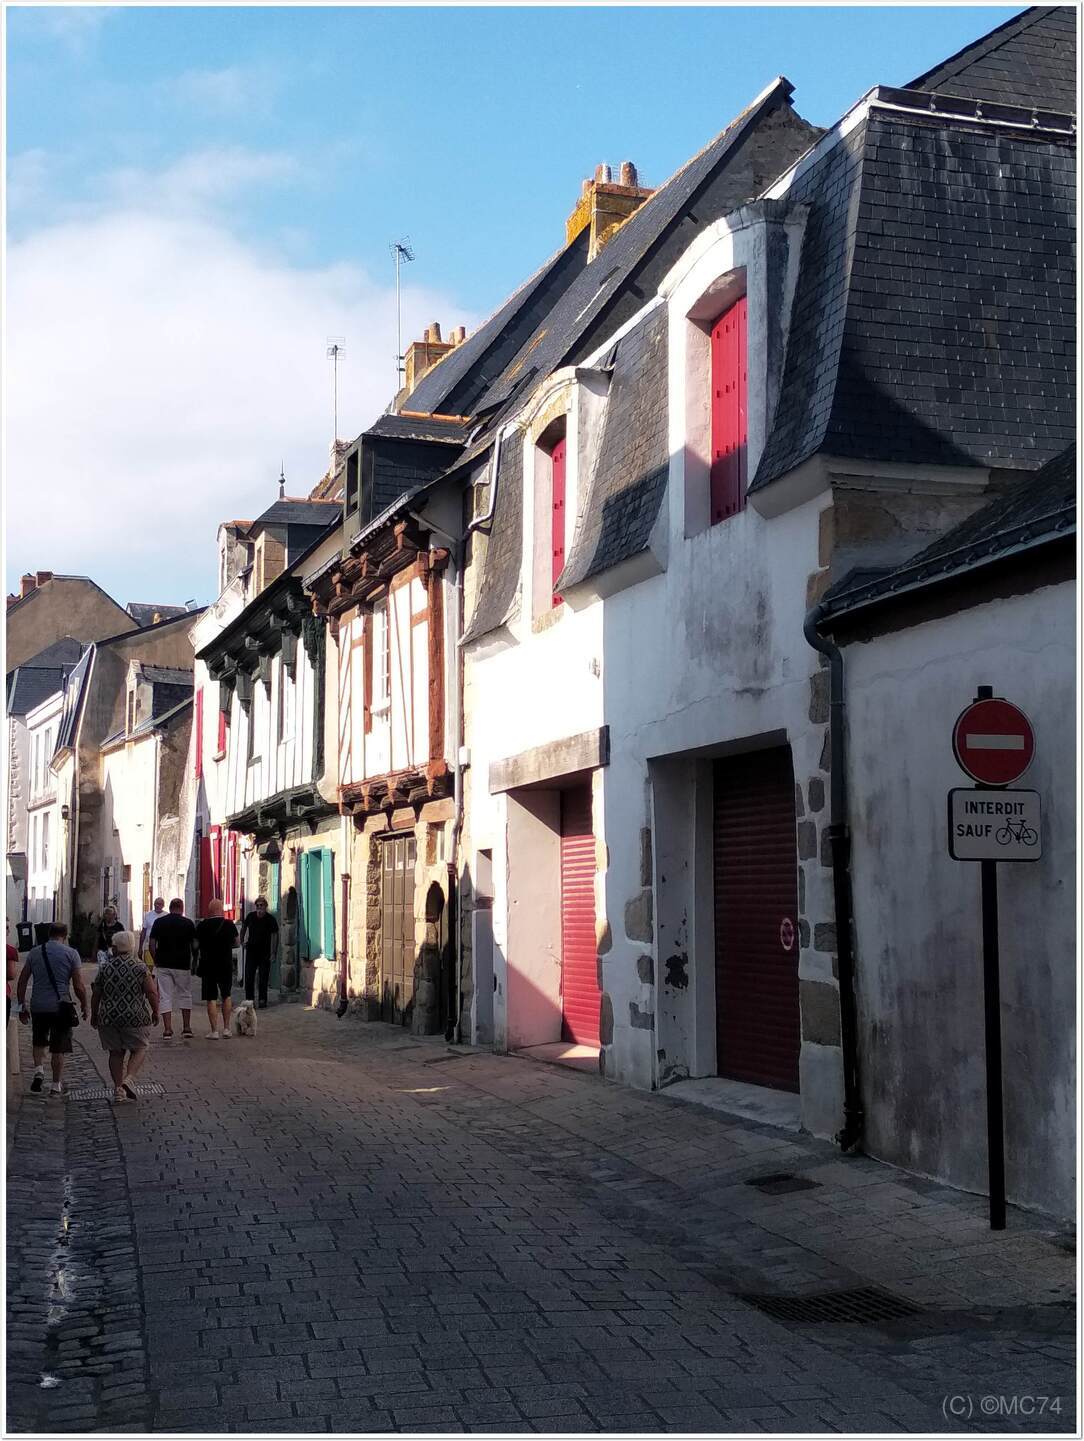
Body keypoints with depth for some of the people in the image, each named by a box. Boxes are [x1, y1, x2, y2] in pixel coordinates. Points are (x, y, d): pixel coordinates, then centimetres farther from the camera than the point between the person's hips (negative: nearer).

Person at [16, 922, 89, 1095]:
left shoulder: (34, 952, 7)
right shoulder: (71, 953, -3)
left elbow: (22, 982, 7)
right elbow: (79, 986, -6)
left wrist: (21, 1007, 15)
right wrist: (84, 1006, 8)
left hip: (38, 1005, 2)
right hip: (61, 1006, -2)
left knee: (38, 1041, 24)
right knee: (59, 1047, 7)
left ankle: (39, 1070, 4)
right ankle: (56, 1085, 11)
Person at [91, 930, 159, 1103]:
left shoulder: (104, 967, 1)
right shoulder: (139, 967, -5)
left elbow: (96, 994, 3)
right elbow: (152, 992, -9)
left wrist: (94, 1015, 15)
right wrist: (155, 1012, 4)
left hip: (109, 1017, 2)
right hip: (135, 1017, -2)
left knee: (116, 1053, 13)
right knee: (139, 1049, 11)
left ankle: (118, 1088, 11)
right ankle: (129, 1079, -11)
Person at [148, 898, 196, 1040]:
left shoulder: (159, 922, 1)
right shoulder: (188, 923, -2)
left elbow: (152, 945, -1)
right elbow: (194, 945, 0)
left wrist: (156, 961, 9)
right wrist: (193, 963, 12)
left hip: (163, 965, 1)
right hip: (183, 965, -1)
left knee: (165, 997, 4)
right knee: (185, 996, 13)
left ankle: (167, 1030, 0)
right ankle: (186, 1028, 12)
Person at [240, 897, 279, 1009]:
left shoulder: (270, 919, -8)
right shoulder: (250, 916, 0)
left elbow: (275, 936, -7)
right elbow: (243, 928, 18)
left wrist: (273, 953, -12)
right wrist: (242, 941, 6)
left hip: (265, 952, -2)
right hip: (251, 950, 3)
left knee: (263, 978, 2)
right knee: (248, 976, 1)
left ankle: (263, 1001, 9)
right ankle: (249, 999, 10)